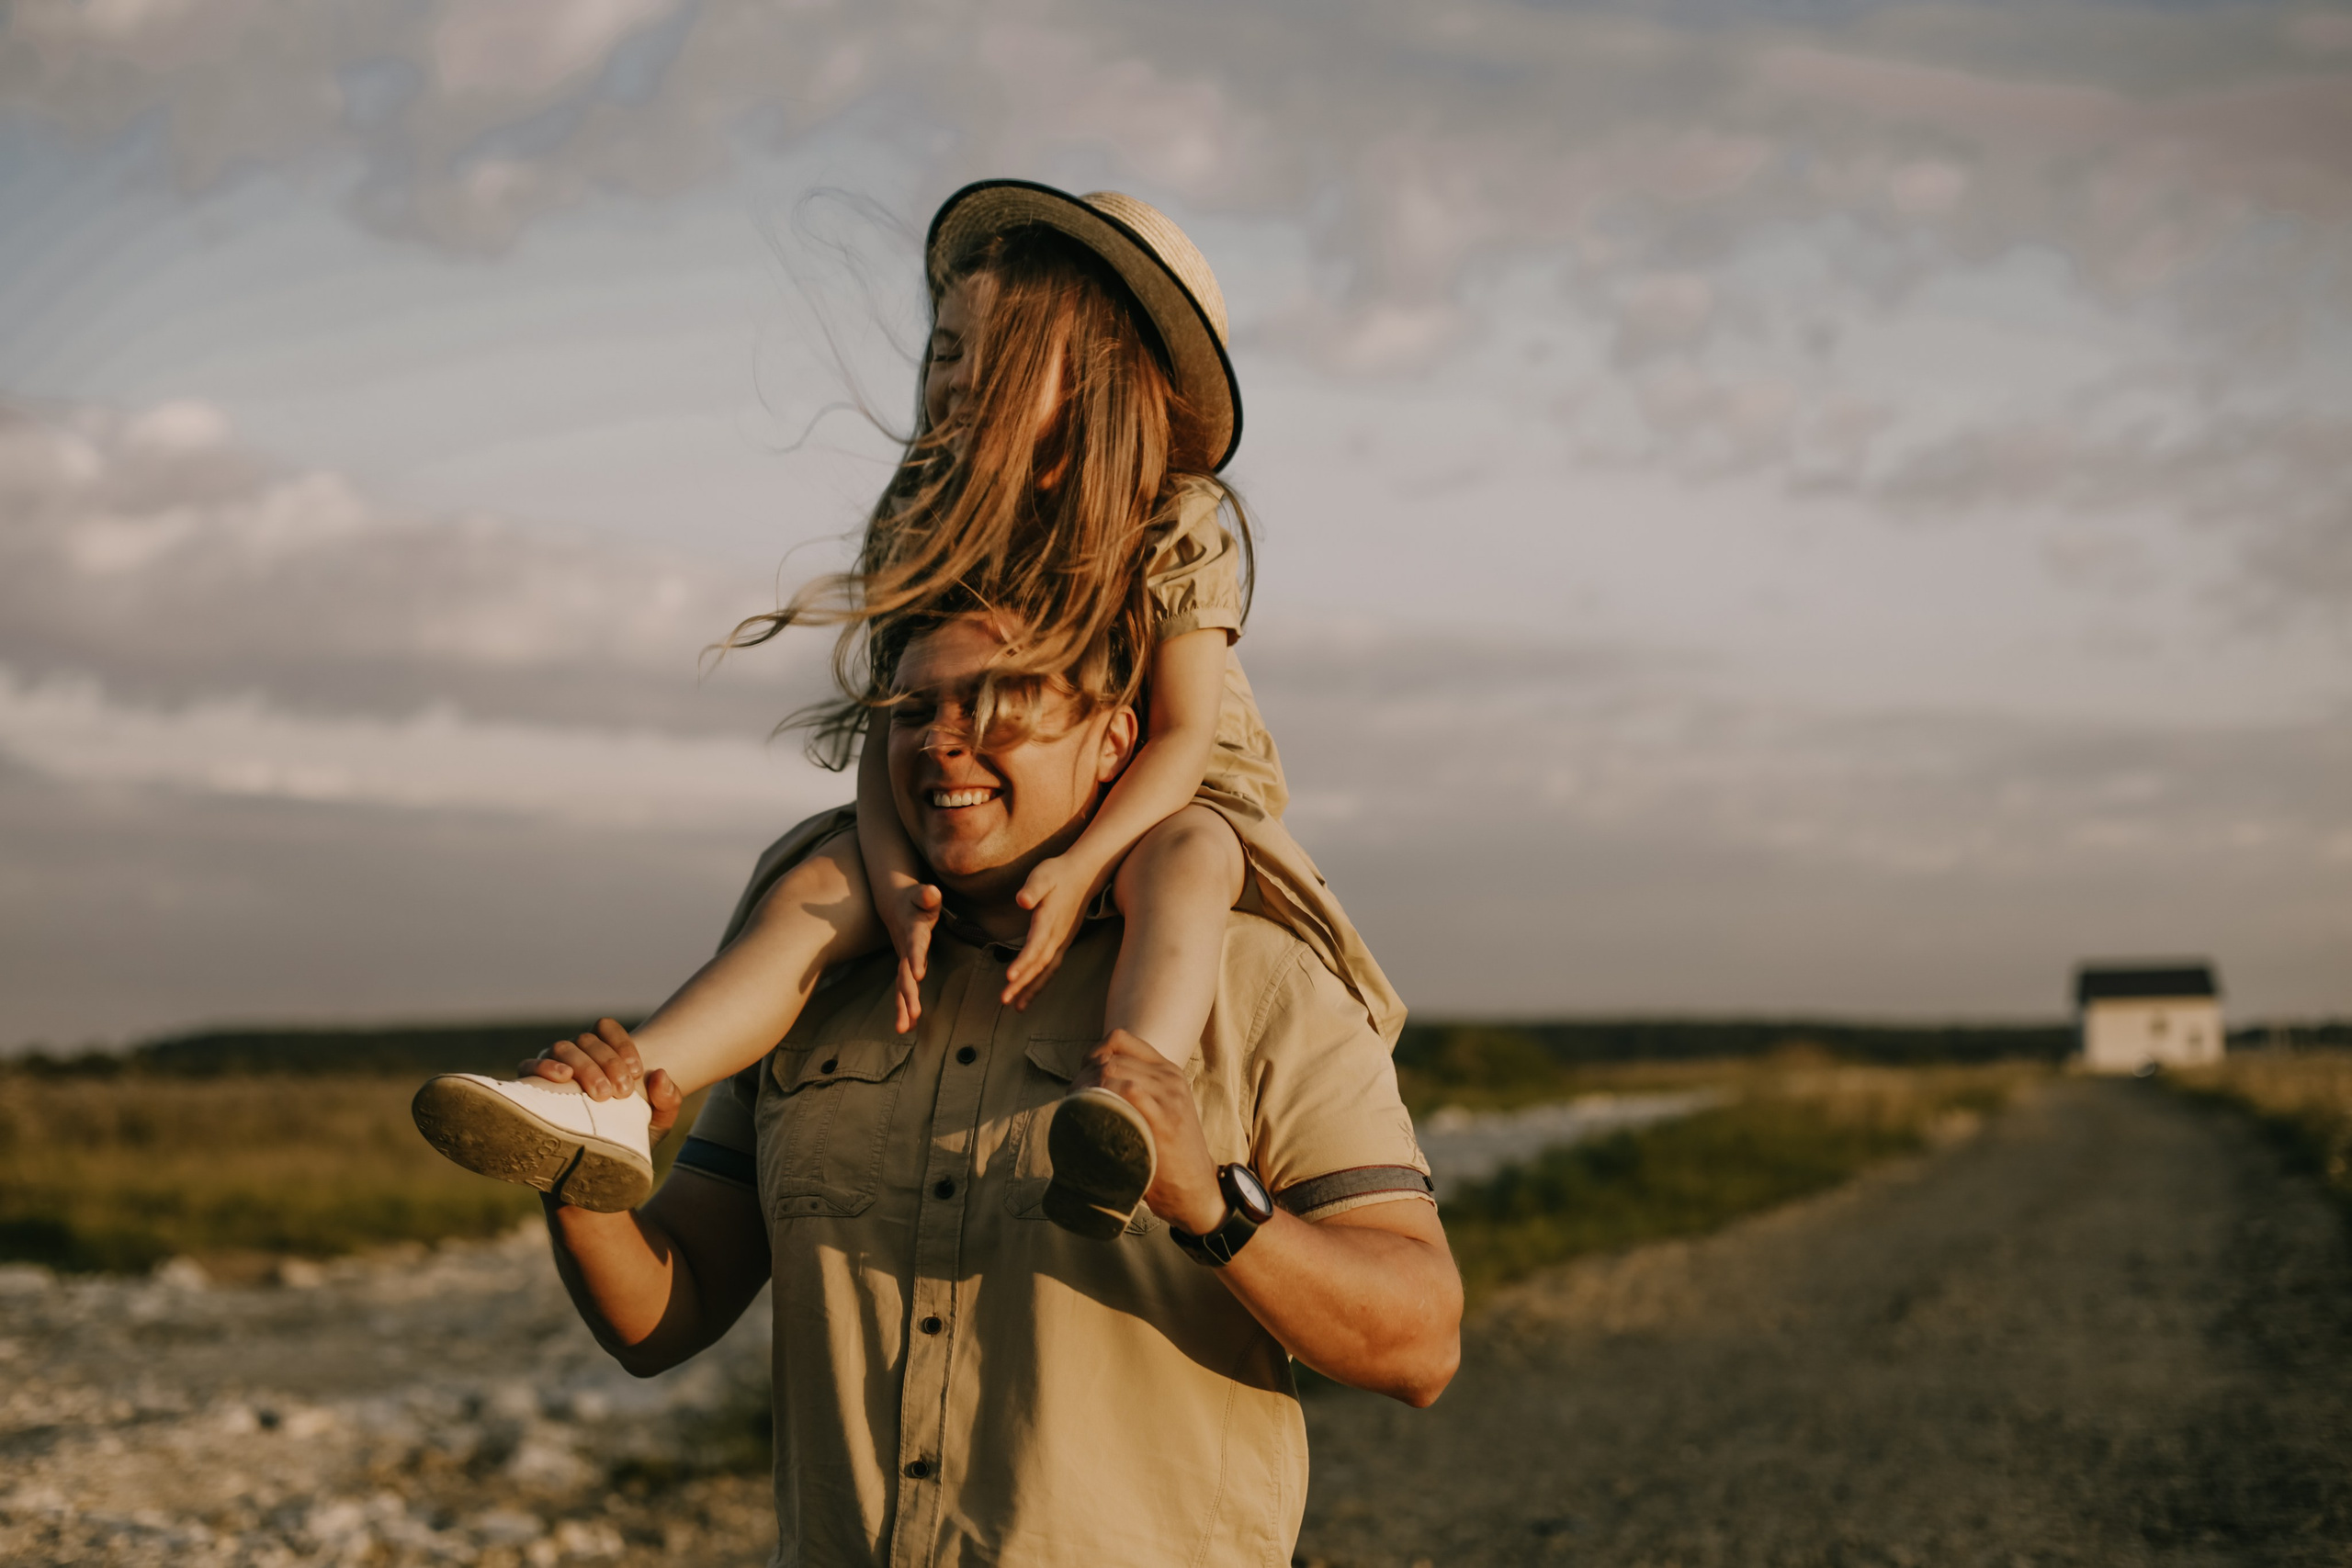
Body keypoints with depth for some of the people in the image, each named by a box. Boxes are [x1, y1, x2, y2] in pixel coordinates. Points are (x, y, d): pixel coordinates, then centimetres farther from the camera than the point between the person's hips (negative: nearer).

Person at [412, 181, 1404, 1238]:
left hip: (1155, 806, -3)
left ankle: (1131, 1097, -67)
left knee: (1182, 862, -39)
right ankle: (612, 1102, -38)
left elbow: (1184, 735, -18)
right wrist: (899, 888, -28)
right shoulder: (926, 512, -5)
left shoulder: (1179, 526, -15)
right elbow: (892, 718, -10)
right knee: (821, 886, -22)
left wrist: (1082, 869, -37)